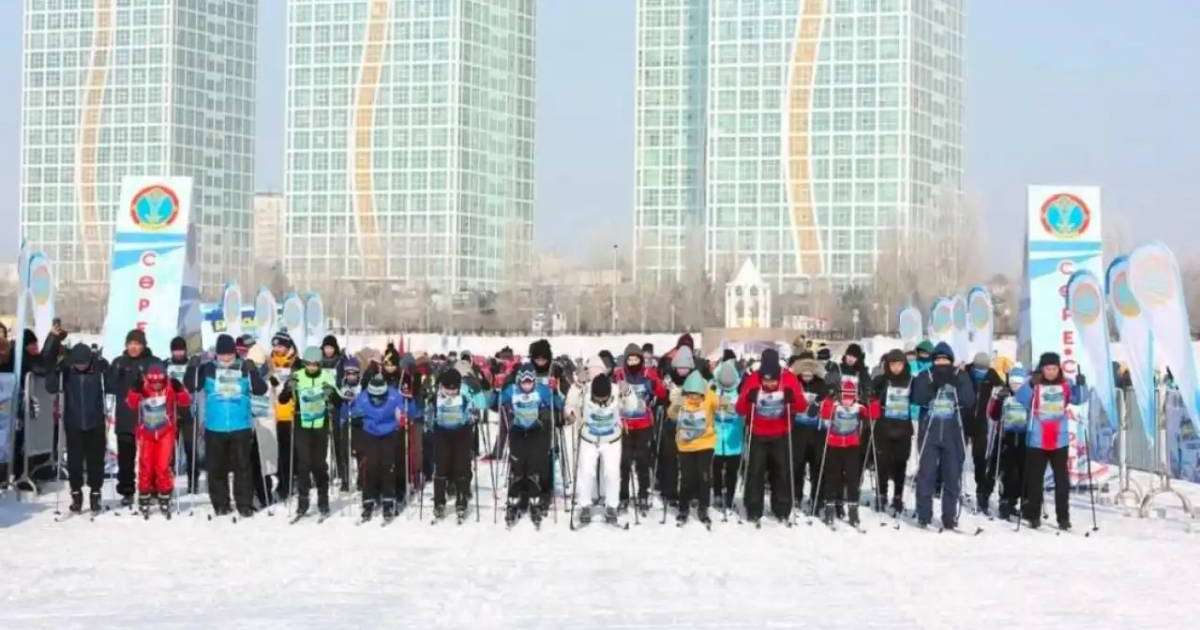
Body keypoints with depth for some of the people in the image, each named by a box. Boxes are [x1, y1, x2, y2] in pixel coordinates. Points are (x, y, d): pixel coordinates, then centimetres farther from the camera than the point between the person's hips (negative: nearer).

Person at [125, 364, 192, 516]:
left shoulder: (171, 387, -12)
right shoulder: (141, 388, -10)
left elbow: (186, 402, -15)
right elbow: (132, 403, -17)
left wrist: (179, 389, -30)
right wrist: (136, 391, -32)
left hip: (165, 433, -1)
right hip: (146, 434, 1)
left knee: (163, 467, -7)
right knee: (145, 467, 1)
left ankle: (165, 498, 10)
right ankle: (144, 499, 17)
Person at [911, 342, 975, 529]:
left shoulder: (961, 377, 8)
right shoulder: (925, 377, 6)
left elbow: (969, 400, -6)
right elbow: (918, 399, -9)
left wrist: (956, 382, -18)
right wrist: (934, 383, -22)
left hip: (953, 434, 1)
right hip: (929, 432, -1)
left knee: (953, 476, 3)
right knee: (926, 474, -2)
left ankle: (949, 517, 10)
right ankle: (923, 516, 5)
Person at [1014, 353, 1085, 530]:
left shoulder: (1066, 385, 3)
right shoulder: (1034, 385, -4)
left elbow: (1078, 398, -5)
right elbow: (1019, 400, -15)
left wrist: (1080, 385, -22)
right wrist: (1030, 385, -30)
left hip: (1059, 441, 2)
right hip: (1036, 442, -1)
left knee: (1062, 480, 4)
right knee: (1035, 480, 7)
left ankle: (1063, 517, 10)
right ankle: (1034, 516, 16)